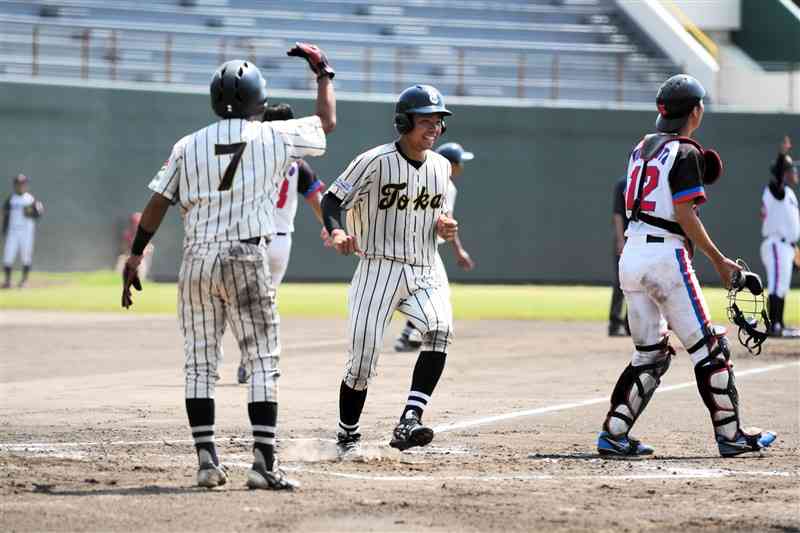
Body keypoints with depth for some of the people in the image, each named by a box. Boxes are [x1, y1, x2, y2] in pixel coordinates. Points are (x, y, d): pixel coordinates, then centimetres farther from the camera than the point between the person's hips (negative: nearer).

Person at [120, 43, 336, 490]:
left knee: (200, 364, 9)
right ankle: (264, 462, -9)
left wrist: (134, 259, 10)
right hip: (246, 259, -3)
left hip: (197, 261, 3)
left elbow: (157, 204, 5)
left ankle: (207, 460, 5)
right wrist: (323, 72, 33)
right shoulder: (275, 137, 3)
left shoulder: (189, 146, 7)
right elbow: (327, 122, 19)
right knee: (263, 362, 0)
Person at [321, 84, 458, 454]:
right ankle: (347, 437, 21)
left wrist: (445, 227, 1)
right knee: (362, 358, -2)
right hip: (379, 268, -4)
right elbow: (332, 200, -7)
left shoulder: (440, 166, 9)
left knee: (440, 327, -26)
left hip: (424, 273, 4)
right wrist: (337, 231, -27)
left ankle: (409, 422, -31)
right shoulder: (375, 161, -9)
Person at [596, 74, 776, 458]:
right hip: (665, 255, -8)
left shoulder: (642, 149, 16)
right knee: (708, 348, 0)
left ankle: (614, 434, 4)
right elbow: (685, 216, -14)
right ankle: (730, 434, 4)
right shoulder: (685, 152, -8)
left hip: (631, 255, 8)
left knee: (650, 355, 13)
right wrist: (719, 261, -10)